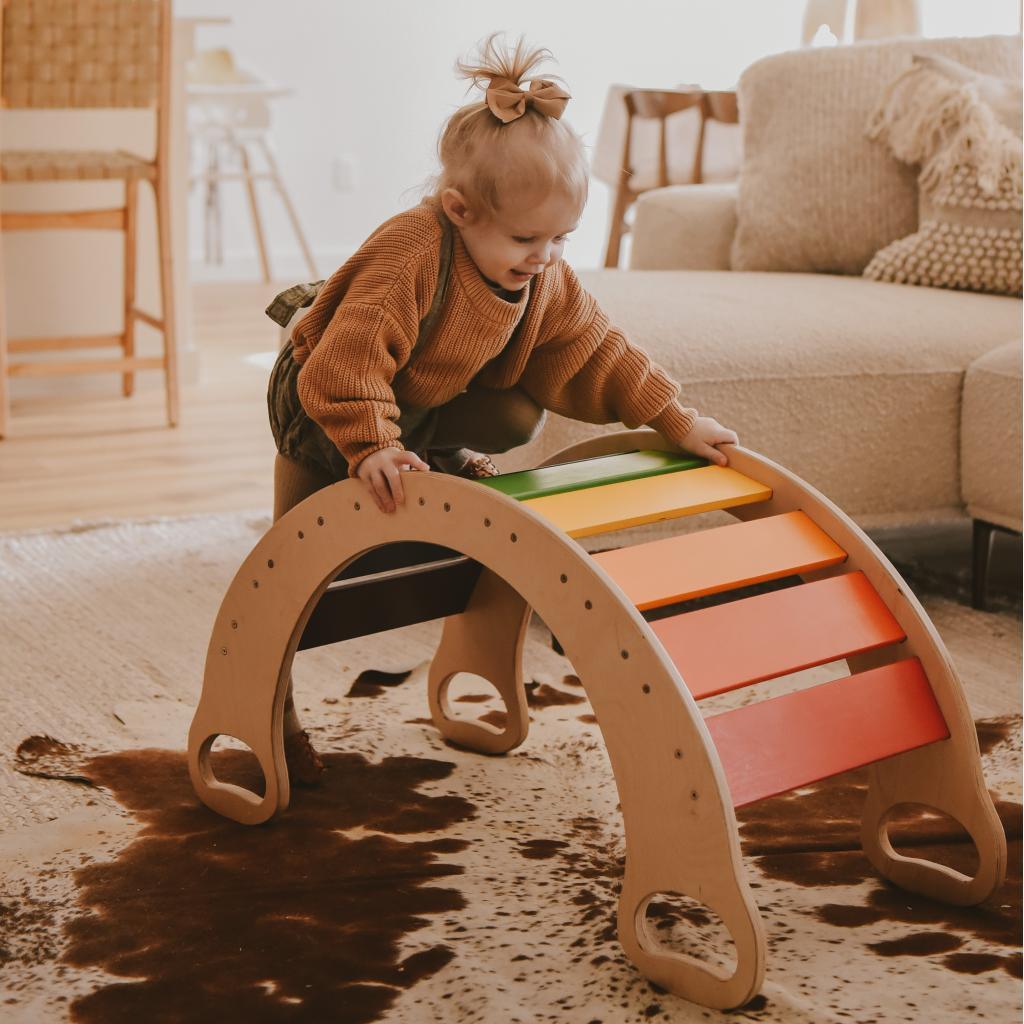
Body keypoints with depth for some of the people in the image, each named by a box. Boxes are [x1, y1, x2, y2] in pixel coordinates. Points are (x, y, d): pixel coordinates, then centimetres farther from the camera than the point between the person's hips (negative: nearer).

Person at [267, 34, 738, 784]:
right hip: (320, 408, -6)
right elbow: (351, 352, -46)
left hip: (429, 400, 6)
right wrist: (372, 447, -55)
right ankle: (274, 711, 10)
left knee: (520, 416, -14)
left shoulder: (543, 277, -14)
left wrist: (675, 420, -10)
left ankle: (441, 463, 16)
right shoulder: (411, 255, -39)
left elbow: (595, 351, -6)